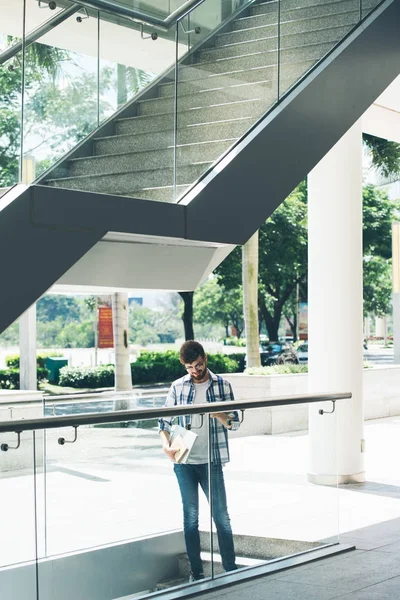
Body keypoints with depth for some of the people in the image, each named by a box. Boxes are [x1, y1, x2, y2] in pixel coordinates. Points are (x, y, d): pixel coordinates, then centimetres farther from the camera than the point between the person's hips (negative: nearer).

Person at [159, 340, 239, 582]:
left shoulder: (222, 384, 1)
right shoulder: (178, 387, 4)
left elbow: (235, 422, 1)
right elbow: (165, 420, 7)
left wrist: (217, 414, -20)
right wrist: (166, 443, -12)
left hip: (211, 461, -1)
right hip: (184, 462, 1)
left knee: (221, 514, 3)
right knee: (190, 517, 8)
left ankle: (231, 568, 12)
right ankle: (196, 571, 15)